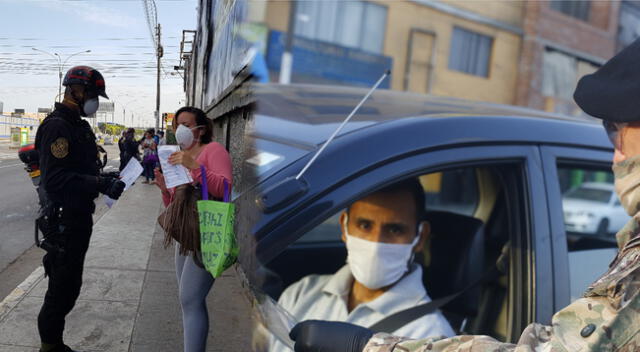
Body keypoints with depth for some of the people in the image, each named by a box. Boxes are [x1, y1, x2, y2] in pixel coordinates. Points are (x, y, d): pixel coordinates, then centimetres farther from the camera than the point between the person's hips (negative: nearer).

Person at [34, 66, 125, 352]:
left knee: (68, 285, 19)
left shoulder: (79, 126, 15)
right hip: (63, 221, -10)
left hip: (79, 218, 10)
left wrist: (106, 181, 5)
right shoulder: (57, 126, -17)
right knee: (62, 288, 0)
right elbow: (55, 179, -26)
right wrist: (100, 184, -31)